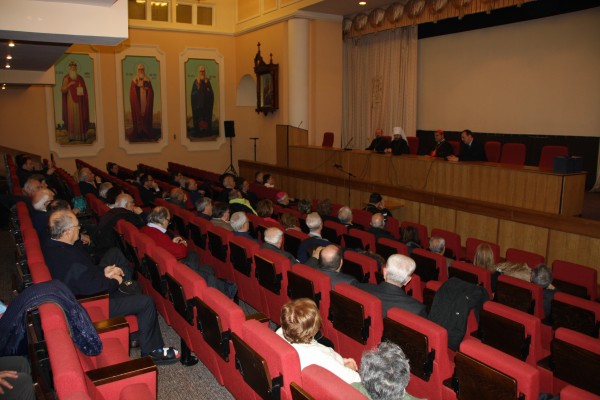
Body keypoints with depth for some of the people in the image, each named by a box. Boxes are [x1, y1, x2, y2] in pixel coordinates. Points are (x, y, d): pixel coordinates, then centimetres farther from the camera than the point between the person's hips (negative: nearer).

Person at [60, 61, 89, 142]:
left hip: (80, 102, 2)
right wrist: (69, 85, -19)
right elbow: (62, 90, -6)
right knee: (71, 118, -4)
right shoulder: (66, 78, 0)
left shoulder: (80, 78, 6)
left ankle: (82, 136, 3)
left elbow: (85, 89, 9)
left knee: (81, 118, 0)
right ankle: (72, 136, -2)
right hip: (71, 101, -2)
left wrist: (81, 91, -10)